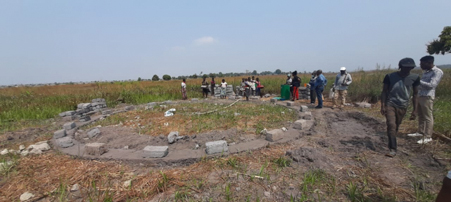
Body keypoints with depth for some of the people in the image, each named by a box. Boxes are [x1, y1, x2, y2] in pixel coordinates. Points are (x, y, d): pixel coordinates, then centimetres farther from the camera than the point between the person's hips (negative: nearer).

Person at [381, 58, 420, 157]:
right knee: (391, 125, -15)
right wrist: (382, 105, -9)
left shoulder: (415, 77, -1)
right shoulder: (390, 76, -6)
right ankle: (393, 149, -12)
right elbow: (384, 91, -2)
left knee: (396, 127, 11)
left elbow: (415, 94, 5)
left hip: (403, 107, 3)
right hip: (390, 105, -2)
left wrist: (415, 110, 2)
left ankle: (391, 144, 30)